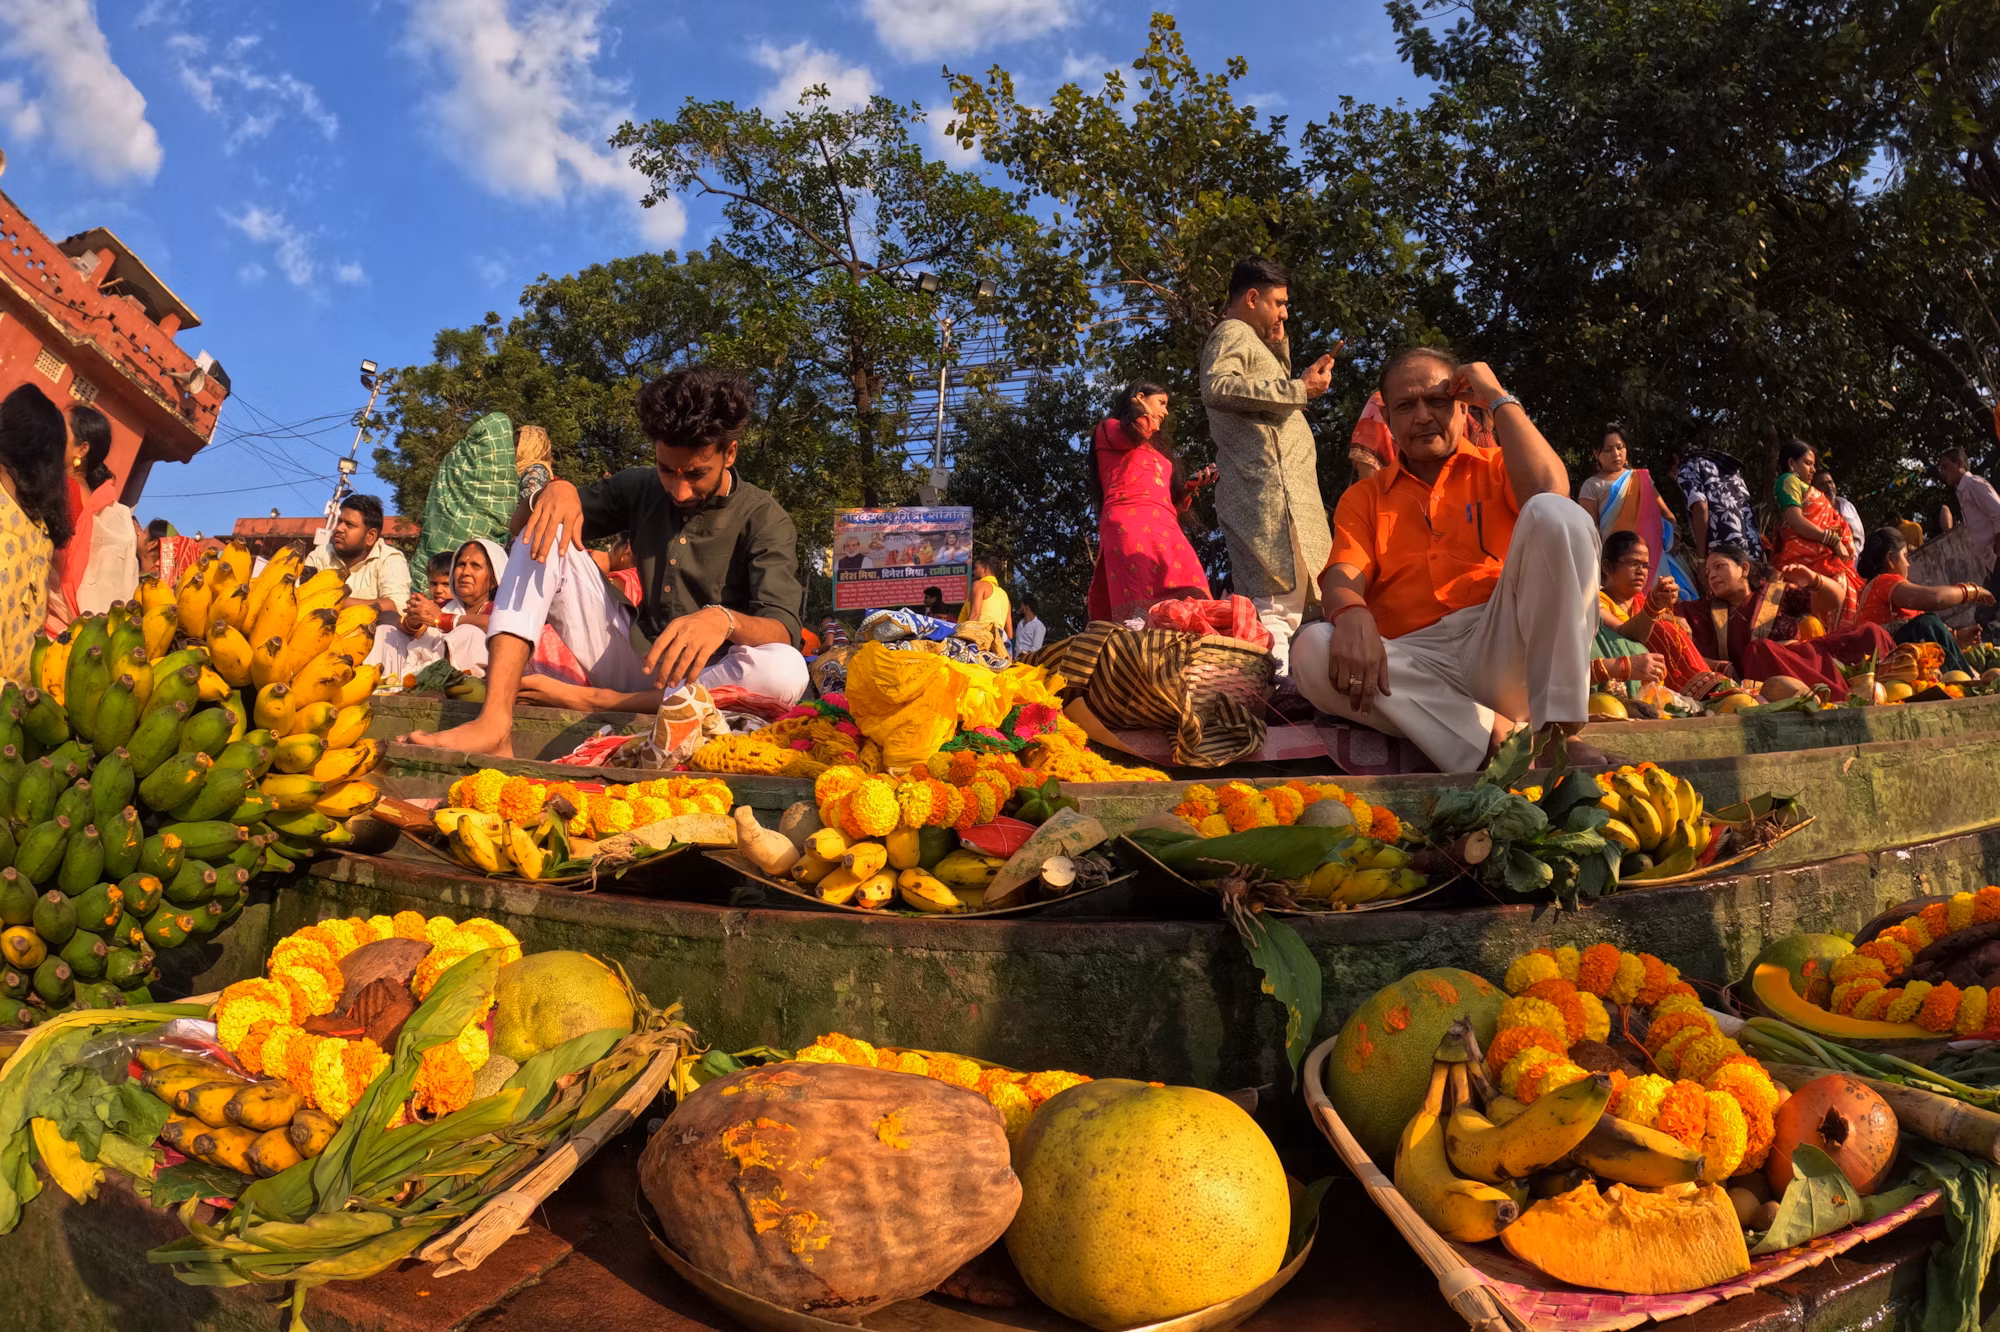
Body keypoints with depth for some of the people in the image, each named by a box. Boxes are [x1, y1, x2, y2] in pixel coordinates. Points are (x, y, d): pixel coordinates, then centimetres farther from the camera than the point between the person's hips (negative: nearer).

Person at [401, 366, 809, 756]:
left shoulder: (764, 520, -9)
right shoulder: (639, 488, 4)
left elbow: (782, 632, -24)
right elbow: (520, 521, 8)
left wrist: (723, 620, -46)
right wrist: (555, 490, -16)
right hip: (631, 655, 4)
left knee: (787, 671, -37)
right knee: (546, 533, -11)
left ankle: (596, 700, -23)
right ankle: (493, 723, -29)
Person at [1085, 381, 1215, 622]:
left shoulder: (1157, 450, 38)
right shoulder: (1109, 429, 19)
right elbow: (1136, 432, -6)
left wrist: (1191, 485, 18)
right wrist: (1142, 411, 15)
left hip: (1166, 528, 7)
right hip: (1129, 523, -7)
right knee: (1143, 610, -27)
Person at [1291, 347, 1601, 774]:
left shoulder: (1497, 467, 18)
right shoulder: (1364, 497, 20)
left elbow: (1550, 491, -8)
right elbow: (1343, 576, 0)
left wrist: (1500, 399, 3)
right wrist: (1353, 618, -25)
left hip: (1503, 645, 0)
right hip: (1419, 664, 1)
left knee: (1552, 514, -23)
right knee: (1312, 650, -28)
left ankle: (1556, 732, -28)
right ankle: (1498, 737, -29)